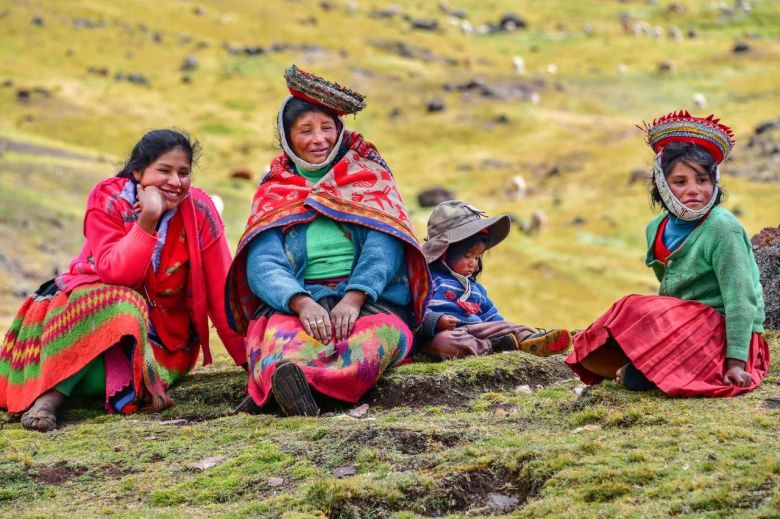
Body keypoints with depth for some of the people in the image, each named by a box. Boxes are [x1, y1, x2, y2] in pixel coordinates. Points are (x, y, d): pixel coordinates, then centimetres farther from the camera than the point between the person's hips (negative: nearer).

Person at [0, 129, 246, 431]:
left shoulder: (199, 209, -9)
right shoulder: (108, 199, -11)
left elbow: (220, 292, -6)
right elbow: (114, 274, -24)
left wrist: (248, 358, -8)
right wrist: (147, 219, -32)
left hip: (162, 332, 1)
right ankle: (50, 395, -36)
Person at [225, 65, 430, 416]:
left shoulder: (370, 177, 16)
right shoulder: (274, 193, 17)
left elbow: (384, 248, -1)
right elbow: (263, 266, 0)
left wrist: (353, 299, -21)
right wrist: (302, 304, -23)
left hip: (369, 300, -1)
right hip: (296, 304, 1)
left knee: (385, 333, -39)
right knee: (279, 334, -36)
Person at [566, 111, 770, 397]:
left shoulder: (722, 228, -17)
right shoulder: (657, 229, 6)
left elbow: (741, 299, -20)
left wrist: (735, 362, -25)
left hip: (725, 332, -8)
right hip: (681, 325, 8)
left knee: (638, 312, -31)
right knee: (591, 355, -3)